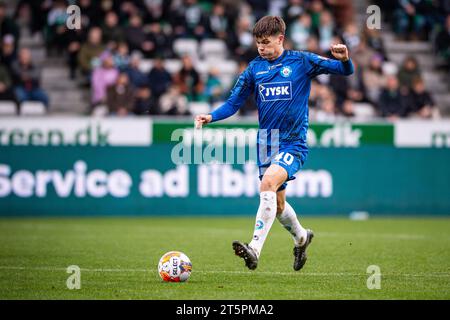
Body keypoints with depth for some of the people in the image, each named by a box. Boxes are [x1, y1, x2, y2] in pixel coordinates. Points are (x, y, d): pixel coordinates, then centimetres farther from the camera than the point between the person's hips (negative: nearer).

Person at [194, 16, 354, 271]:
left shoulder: (301, 61, -3)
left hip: (293, 143, -5)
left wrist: (344, 59, -26)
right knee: (277, 203, 12)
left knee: (268, 183, -28)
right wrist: (211, 117, -9)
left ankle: (255, 249, -34)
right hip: (266, 143, 5)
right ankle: (301, 237, 43)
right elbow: (234, 103, 9)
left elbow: (346, 71, -3)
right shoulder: (255, 68, 6)